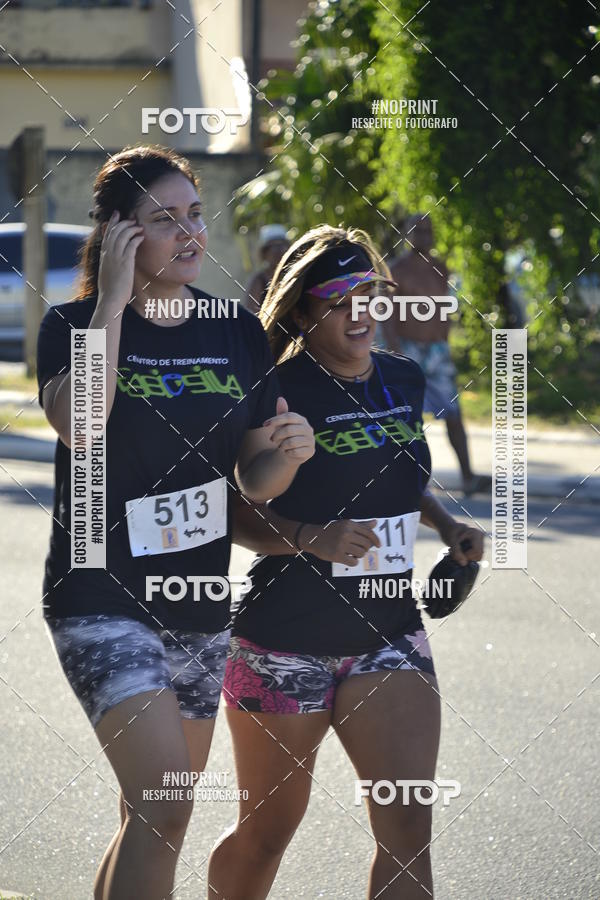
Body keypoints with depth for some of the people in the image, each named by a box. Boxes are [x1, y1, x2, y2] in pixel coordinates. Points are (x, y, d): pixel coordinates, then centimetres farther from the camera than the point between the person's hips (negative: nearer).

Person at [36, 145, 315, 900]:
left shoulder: (238, 334, 6)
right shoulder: (74, 325, -7)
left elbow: (254, 481, 10)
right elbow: (78, 425, -28)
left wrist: (288, 454, -13)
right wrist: (113, 299, -22)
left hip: (199, 609, 6)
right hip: (102, 601, -6)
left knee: (152, 820, 14)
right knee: (165, 807, -21)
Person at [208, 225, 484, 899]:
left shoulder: (403, 381, 6)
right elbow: (230, 512, -12)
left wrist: (447, 525, 7)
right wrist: (312, 537, -26)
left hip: (389, 634, 5)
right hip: (285, 641, -5)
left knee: (407, 828, -8)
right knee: (266, 831, 10)